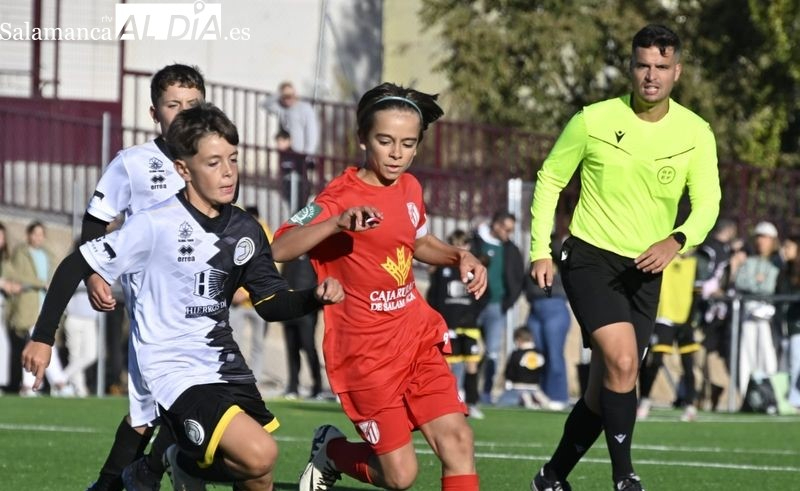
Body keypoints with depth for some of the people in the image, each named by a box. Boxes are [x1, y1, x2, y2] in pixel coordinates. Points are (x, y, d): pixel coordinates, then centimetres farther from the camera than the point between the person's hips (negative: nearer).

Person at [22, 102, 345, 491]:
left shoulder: (246, 231, 3)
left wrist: (315, 297, -11)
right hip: (174, 371, -7)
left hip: (225, 364, 7)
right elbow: (75, 266, -10)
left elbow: (271, 304, 10)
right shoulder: (156, 225, -16)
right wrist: (42, 338, -10)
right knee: (259, 454, -24)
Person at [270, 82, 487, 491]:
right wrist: (338, 222, -44)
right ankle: (330, 450, 28)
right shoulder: (341, 198, -16)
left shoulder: (409, 188, 6)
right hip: (366, 350, -6)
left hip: (418, 337, 6)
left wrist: (458, 257, 7)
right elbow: (279, 249, -30)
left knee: (456, 440, -8)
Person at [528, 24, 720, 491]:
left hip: (645, 269, 4)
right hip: (590, 258, -4)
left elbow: (707, 203, -7)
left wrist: (676, 241, -28)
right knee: (623, 362, -23)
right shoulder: (593, 120, -8)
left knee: (605, 388, 8)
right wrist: (541, 250, -3)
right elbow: (550, 179, 3)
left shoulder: (695, 133, -2)